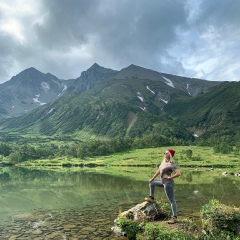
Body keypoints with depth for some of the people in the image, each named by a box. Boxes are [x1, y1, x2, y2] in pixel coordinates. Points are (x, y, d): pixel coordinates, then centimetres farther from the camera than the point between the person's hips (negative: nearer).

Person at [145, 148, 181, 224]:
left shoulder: (171, 164, -21)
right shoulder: (164, 161, 6)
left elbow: (178, 173, -29)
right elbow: (159, 170, 16)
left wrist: (169, 177, -20)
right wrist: (152, 178, 19)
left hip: (168, 183, -10)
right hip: (163, 182, 10)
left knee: (172, 200, -2)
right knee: (151, 183, 24)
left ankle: (174, 217, 5)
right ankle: (151, 198, 37)